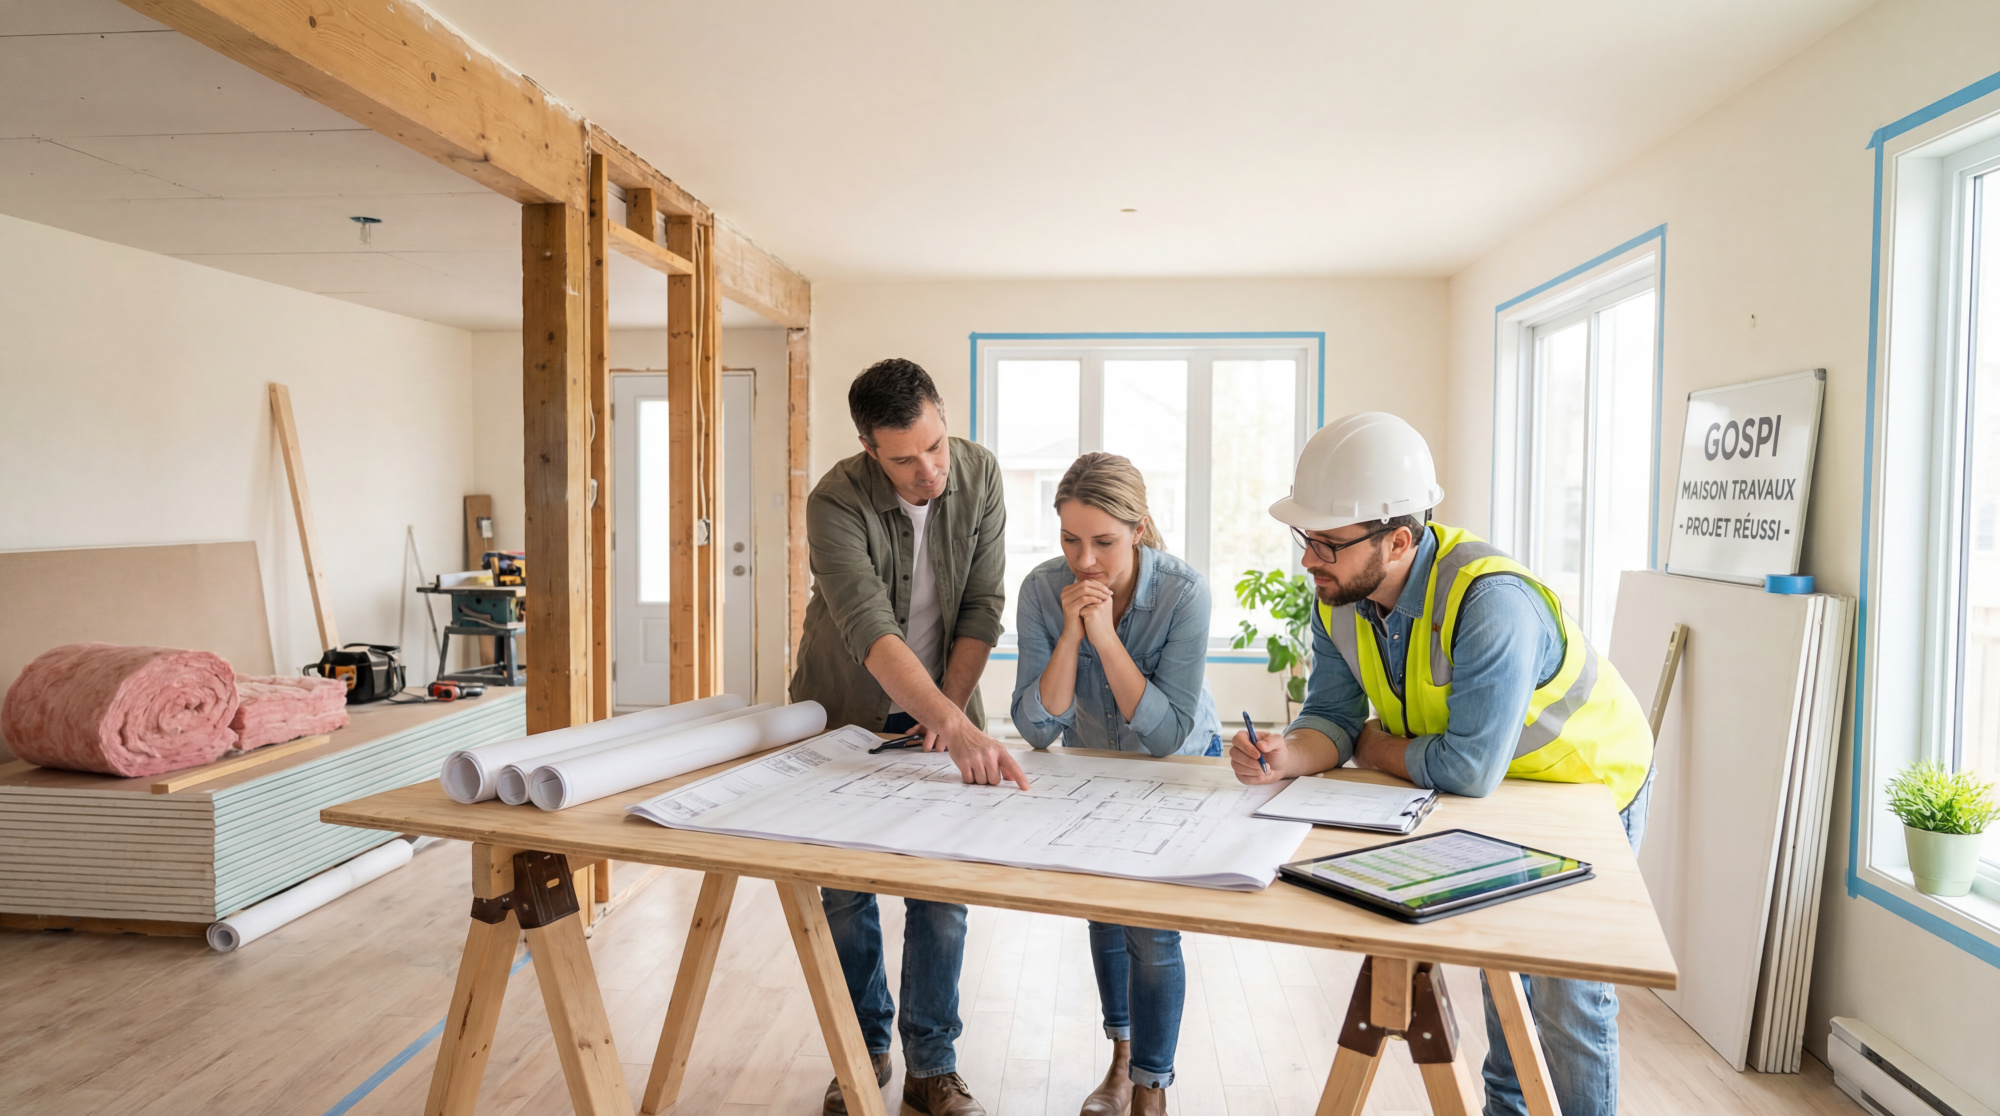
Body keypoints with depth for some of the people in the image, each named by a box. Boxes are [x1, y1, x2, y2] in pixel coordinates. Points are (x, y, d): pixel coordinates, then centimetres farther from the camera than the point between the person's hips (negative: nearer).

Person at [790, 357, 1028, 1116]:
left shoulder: (978, 475, -13)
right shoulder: (836, 502, -26)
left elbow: (982, 607, -10)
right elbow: (870, 632, -38)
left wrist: (951, 713, -15)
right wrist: (957, 727, -50)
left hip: (941, 703, 2)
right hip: (843, 711, -2)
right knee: (843, 889, 6)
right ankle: (864, 1048, 28)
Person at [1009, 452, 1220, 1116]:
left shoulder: (1183, 593, -32)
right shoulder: (1042, 589, -25)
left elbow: (1168, 735, -34)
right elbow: (1035, 728, -26)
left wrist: (1106, 636, -41)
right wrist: (1069, 635, -38)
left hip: (1179, 769, -3)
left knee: (1151, 929, -6)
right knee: (1103, 914, 18)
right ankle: (1121, 1054, 43)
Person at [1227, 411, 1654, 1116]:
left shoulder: (1490, 602, -41)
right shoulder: (1339, 597, -17)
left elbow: (1469, 767, -41)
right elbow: (1332, 715, -14)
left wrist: (1369, 745, -24)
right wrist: (1290, 756, -36)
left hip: (1588, 783, -7)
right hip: (1496, 793, 7)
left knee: (1566, 996, 0)